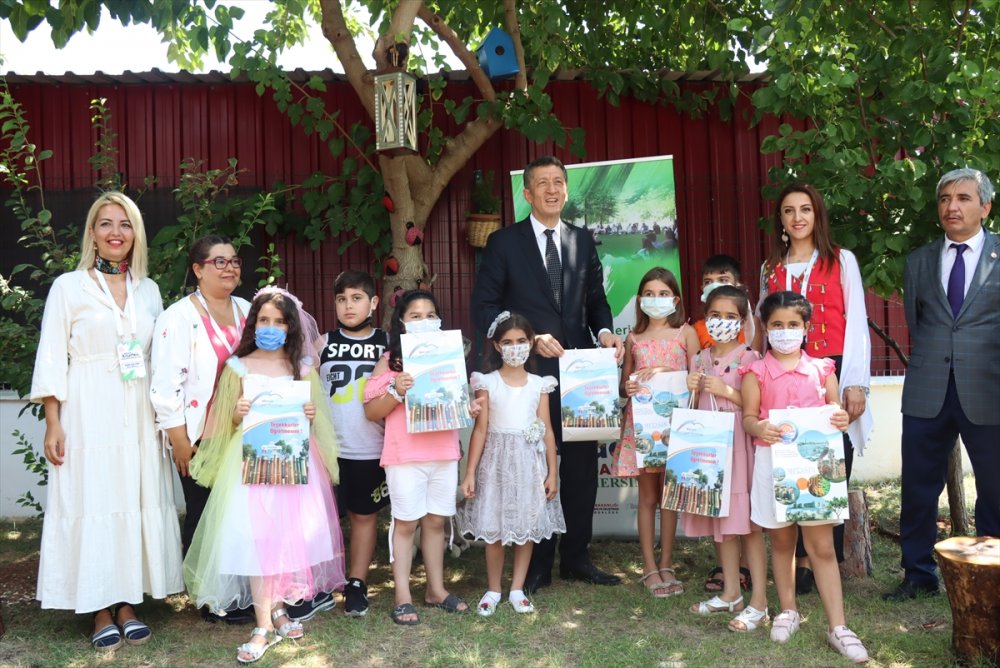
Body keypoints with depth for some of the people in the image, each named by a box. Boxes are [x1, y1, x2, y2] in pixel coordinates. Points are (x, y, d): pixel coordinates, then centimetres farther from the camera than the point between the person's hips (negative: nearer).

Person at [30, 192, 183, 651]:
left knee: (138, 502, 5)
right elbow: (51, 359, -2)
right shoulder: (68, 286, 1)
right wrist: (53, 424, -9)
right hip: (88, 415, -3)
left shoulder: (148, 290, 12)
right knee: (92, 503, -1)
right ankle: (102, 613, 11)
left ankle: (128, 605, 17)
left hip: (139, 415, 4)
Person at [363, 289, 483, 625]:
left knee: (436, 521, 13)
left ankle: (436, 589, 25)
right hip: (405, 455, -4)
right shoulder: (390, 361, -3)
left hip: (444, 453, 4)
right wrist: (396, 392, -21)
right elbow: (371, 411, -5)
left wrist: (469, 408, -1)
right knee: (406, 522, 3)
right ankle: (403, 597, 12)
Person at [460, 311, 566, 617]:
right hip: (497, 462, -1)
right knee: (494, 531, 3)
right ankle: (493, 590, 21)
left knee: (527, 528, 7)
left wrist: (552, 473, 2)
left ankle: (517, 589, 23)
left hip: (530, 463, 2)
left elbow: (547, 431, 5)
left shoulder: (538, 385, 4)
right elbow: (480, 430, -1)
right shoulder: (488, 383, -1)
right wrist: (470, 473, -4)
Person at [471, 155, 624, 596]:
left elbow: (596, 299, 16)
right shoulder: (504, 242, 1)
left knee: (582, 467, 9)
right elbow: (485, 306, -3)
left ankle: (577, 558, 24)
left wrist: (605, 332, -5)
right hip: (531, 372, -3)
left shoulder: (583, 241, 13)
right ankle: (538, 564, 19)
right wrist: (528, 339, -14)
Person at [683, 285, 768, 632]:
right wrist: (692, 390, -1)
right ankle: (730, 593, 25)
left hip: (739, 445, -6)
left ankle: (759, 603, 5)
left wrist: (727, 391, -17)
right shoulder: (700, 359, 11)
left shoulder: (749, 357, -6)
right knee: (720, 521, 13)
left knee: (747, 522, -3)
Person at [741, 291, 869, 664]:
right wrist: (759, 428, -25)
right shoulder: (757, 373, 0)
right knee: (782, 541, 12)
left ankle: (838, 627, 7)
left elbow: (835, 410, 10)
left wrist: (842, 419, -13)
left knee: (822, 546, 1)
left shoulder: (822, 369, 6)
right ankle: (788, 611, 28)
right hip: (774, 462, 0)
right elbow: (748, 416, -3)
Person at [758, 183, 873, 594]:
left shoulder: (842, 261, 5)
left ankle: (830, 560, 11)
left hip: (832, 373, -2)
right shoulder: (770, 269, 14)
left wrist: (856, 383, -6)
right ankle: (803, 560, 10)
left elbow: (856, 323, 1)